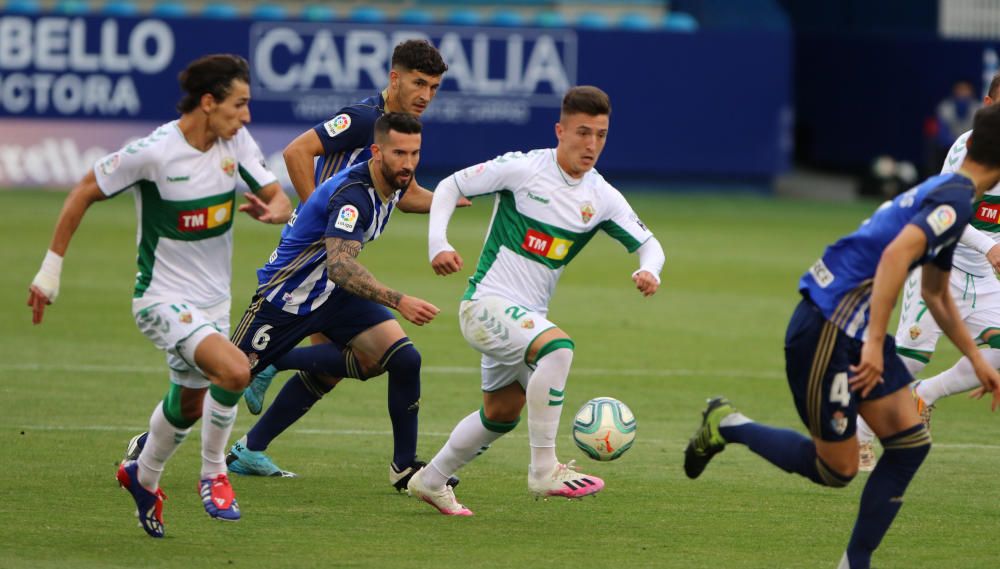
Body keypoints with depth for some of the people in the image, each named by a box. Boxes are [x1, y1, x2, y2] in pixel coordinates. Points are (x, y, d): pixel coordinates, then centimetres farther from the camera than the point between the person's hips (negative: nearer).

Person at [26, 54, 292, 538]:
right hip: (162, 298, -7)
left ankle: (144, 478, 48)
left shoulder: (237, 143, -6)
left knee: (189, 403, 20)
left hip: (212, 299, 7)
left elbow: (280, 199, 2)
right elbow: (85, 192, -10)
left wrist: (272, 211, -24)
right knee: (235, 371, -27)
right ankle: (213, 474, -4)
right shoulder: (153, 152, -22)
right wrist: (51, 267, -7)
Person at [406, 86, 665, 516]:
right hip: (486, 301, -8)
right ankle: (544, 470, -30)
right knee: (557, 346, -33)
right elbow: (449, 187, -6)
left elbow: (647, 243, 7)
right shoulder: (522, 169, -13)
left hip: (527, 316, 8)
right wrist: (438, 245, -20)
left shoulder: (602, 198, 1)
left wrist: (649, 271, -17)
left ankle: (430, 481, 41)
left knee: (502, 413, 20)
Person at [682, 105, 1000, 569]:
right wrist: (874, 342, -32)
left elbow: (935, 294, 31)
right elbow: (895, 255, -30)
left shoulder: (946, 194, 17)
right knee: (836, 469, 0)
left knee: (910, 441, 4)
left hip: (856, 330, 10)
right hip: (826, 332, -10)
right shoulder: (956, 197, -15)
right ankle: (726, 426, 15)